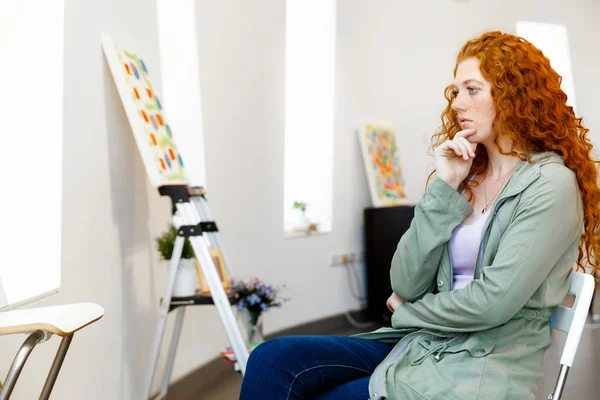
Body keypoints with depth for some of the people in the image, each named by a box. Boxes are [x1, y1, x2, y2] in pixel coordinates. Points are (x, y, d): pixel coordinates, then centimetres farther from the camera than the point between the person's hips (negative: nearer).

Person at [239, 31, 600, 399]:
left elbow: (492, 302, -16)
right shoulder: (467, 175, 12)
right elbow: (406, 284, 2)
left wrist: (408, 313, 0)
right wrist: (444, 187, -5)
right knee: (274, 359, -16)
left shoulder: (552, 185, -8)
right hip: (417, 346, 6)